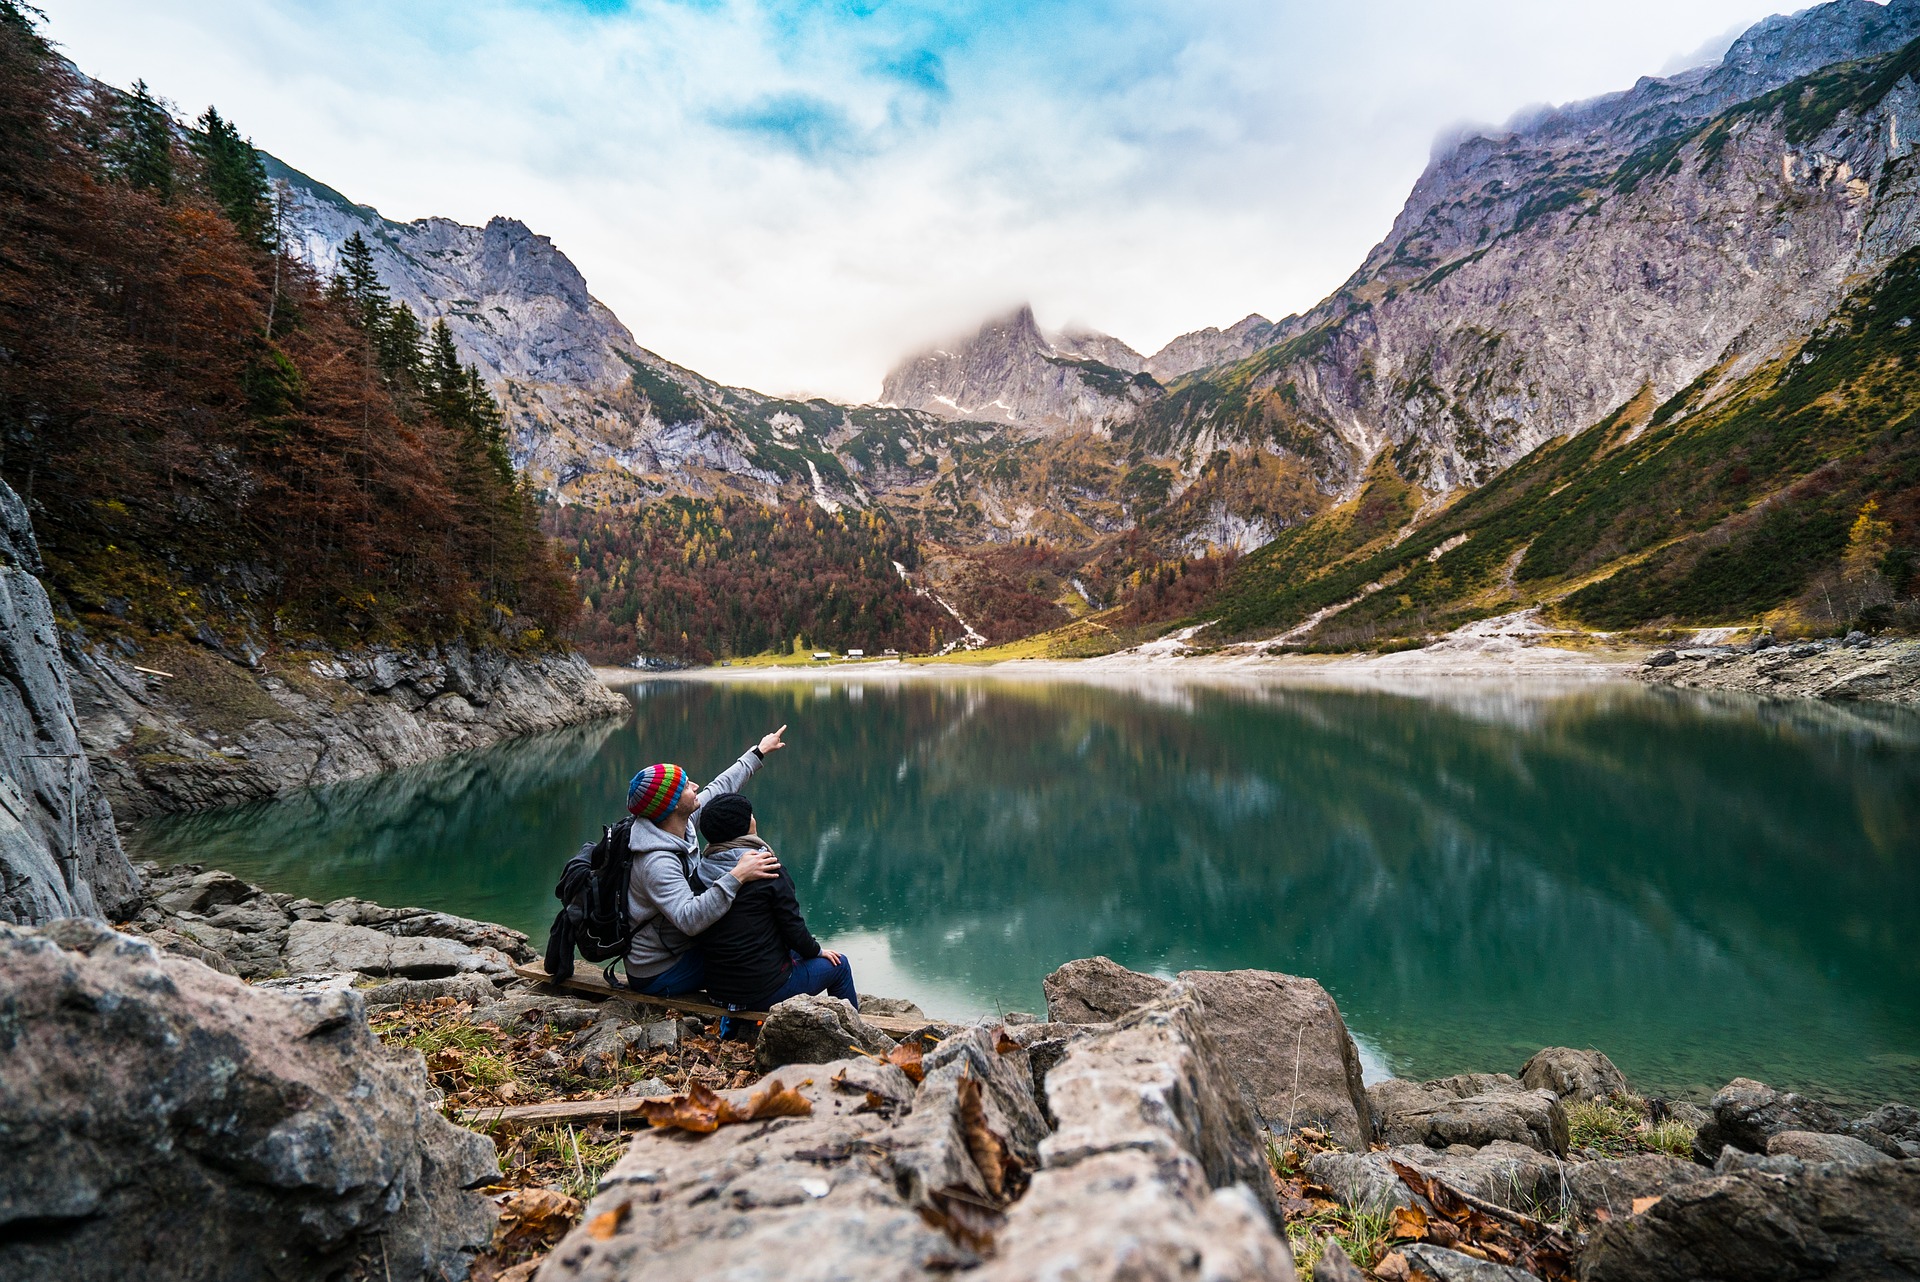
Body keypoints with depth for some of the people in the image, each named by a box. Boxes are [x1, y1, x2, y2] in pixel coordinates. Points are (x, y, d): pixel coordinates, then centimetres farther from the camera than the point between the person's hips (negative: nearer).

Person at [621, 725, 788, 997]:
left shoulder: (679, 823, -6)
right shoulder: (657, 863, -32)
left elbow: (719, 789, 9)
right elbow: (689, 920, -44)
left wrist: (758, 752, 19)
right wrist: (736, 877, -48)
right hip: (659, 977, -9)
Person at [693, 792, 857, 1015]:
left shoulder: (701, 871, -2)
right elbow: (793, 927, -14)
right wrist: (817, 951, 8)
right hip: (765, 990, -7)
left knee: (791, 951, 33)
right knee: (839, 964, 18)